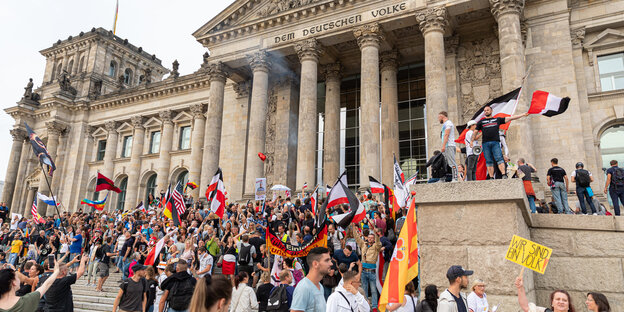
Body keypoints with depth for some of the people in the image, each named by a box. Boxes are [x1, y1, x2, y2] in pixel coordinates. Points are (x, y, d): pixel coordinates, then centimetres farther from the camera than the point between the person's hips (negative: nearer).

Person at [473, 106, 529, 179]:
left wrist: (523, 115, 15)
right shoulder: (481, 122, 20)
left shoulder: (497, 119, 20)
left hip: (495, 143, -1)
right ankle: (491, 178, -2)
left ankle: (504, 175, -18)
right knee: (489, 161, -2)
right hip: (485, 143, 1)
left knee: (499, 158, -13)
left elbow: (510, 118, 18)